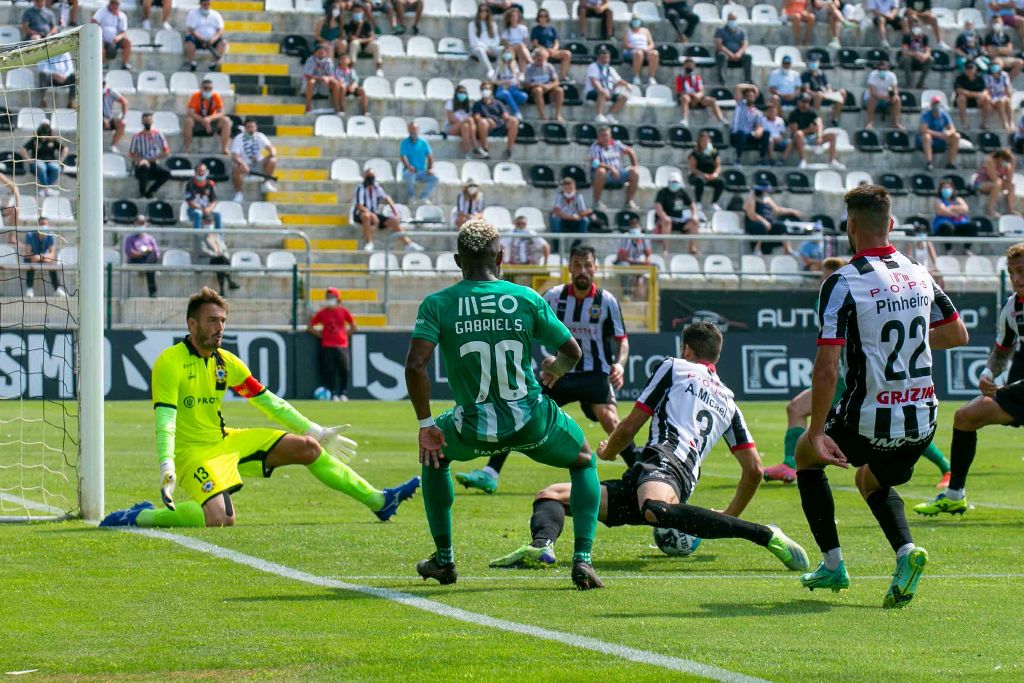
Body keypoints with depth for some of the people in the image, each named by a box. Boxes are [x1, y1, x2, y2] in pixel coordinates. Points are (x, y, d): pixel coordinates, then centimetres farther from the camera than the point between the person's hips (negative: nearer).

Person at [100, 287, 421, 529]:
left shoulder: (226, 362, 6)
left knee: (307, 447, 1)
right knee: (222, 518, -31)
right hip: (193, 451, -7)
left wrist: (316, 431, 13)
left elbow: (269, 402, 13)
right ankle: (141, 517, -12)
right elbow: (165, 418, -24)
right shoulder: (170, 362, -15)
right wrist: (166, 465, -39)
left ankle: (378, 501, 9)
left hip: (227, 440, 8)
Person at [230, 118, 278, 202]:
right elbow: (235, 156, -21)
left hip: (258, 164, 3)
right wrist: (242, 164, -41)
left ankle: (265, 183, -2)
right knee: (236, 170, -36)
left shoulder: (260, 136, -1)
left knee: (272, 161, -23)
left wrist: (272, 153, -33)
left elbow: (270, 148, -7)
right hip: (245, 165, -3)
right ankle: (238, 194, -16)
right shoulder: (239, 139, -11)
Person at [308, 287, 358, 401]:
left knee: (344, 370, -6)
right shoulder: (322, 313, 5)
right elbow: (310, 327, 8)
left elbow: (354, 327, 16)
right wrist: (320, 335, 0)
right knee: (330, 371, -5)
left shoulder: (344, 311, 7)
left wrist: (346, 334, 4)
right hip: (327, 347, 0)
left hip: (342, 345, 0)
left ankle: (343, 393, 4)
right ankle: (334, 394, -1)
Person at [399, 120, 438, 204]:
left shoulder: (423, 142, 11)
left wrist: (430, 168, -12)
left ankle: (424, 197, -17)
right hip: (410, 171, -3)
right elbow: (403, 156, -12)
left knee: (434, 178, -24)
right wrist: (409, 167, -32)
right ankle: (411, 197, -19)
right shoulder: (404, 143, 2)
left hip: (422, 171, 3)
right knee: (409, 175, -39)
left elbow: (430, 156, 5)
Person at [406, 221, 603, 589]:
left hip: (475, 427, 0)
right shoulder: (527, 299, -2)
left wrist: (425, 424, -4)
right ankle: (582, 560, 9)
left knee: (433, 456, 35)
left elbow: (415, 366, -15)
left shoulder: (437, 304, -4)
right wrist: (554, 369, 29)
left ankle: (443, 558, 33)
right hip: (532, 421, 0)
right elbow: (572, 352, 5)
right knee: (585, 462, 28)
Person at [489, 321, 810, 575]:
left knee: (656, 510, -46)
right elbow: (754, 469, 25)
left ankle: (766, 535, -43)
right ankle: (539, 548, -32)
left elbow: (629, 428, 18)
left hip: (662, 461, -7)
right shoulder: (728, 402, 32)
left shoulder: (674, 367, 17)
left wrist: (606, 452, 39)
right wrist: (731, 515, 38)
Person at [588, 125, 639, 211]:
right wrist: (610, 168, -31)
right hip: (604, 177, -5)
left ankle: (629, 201, -2)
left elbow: (630, 151, 23)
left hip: (618, 174, 5)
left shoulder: (616, 144, 11)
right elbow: (594, 163, -21)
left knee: (634, 173, -16)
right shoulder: (595, 147, -5)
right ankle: (597, 202, -25)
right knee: (600, 171, -39)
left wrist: (634, 166, 11)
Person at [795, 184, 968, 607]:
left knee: (806, 455, 25)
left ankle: (832, 564, 20)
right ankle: (906, 550, 2)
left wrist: (817, 432, -15)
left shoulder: (843, 283, -15)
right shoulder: (919, 275, 3)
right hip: (923, 420, 5)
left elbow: (826, 367, -20)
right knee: (872, 481, 32)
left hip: (870, 422, -5)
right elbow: (958, 335, 16)